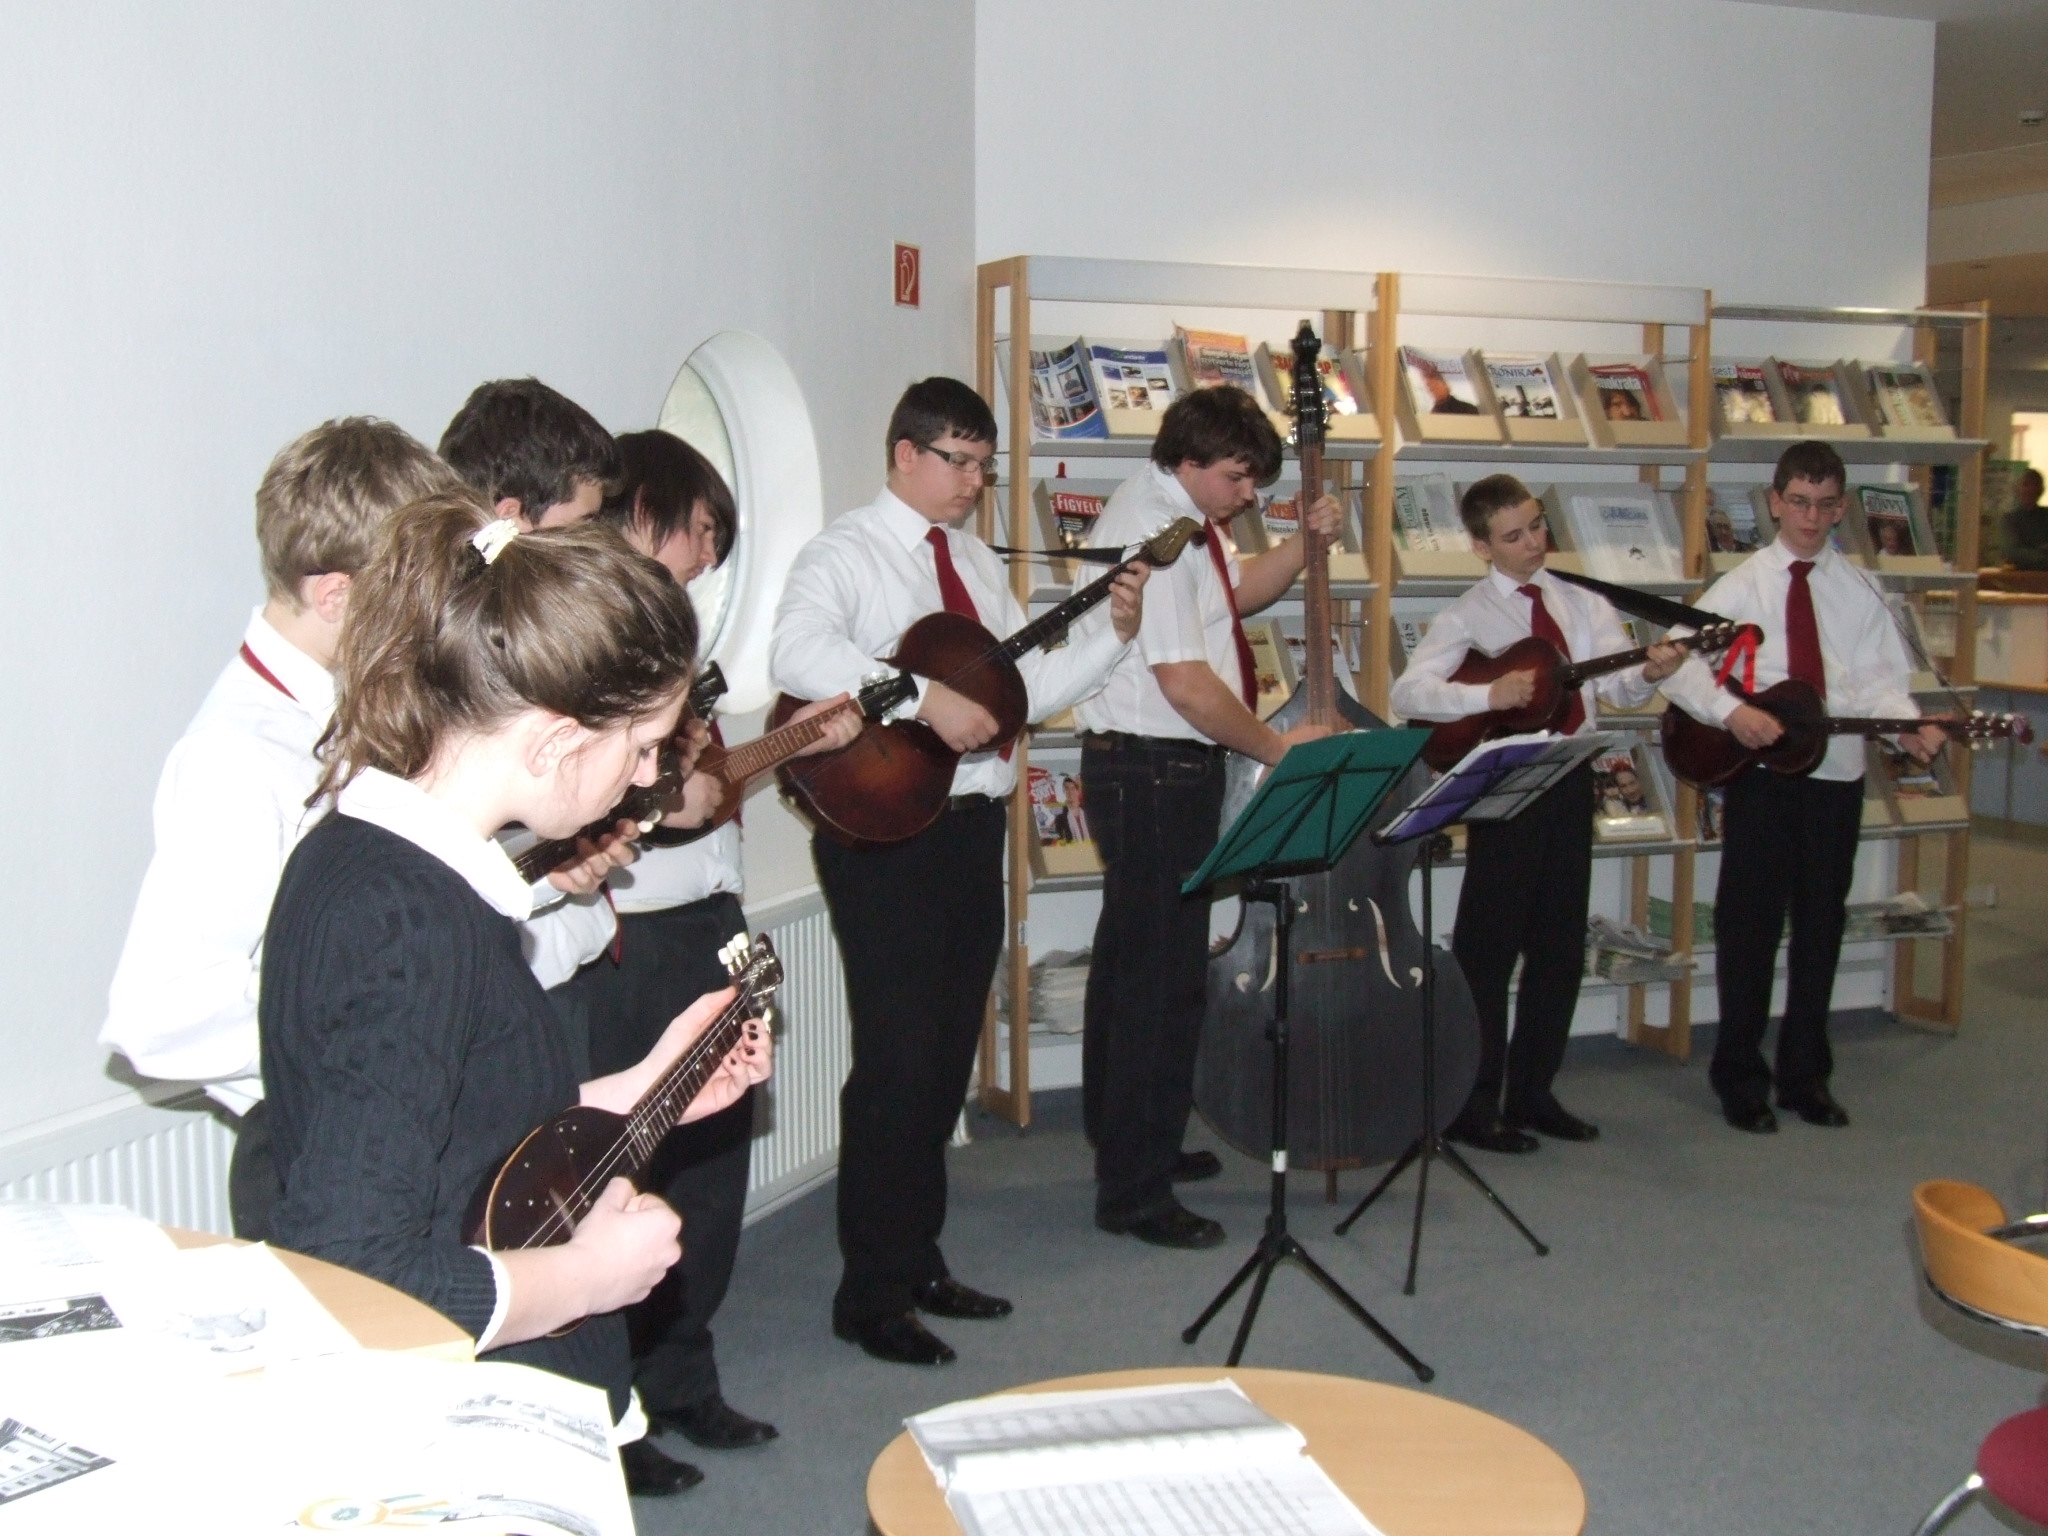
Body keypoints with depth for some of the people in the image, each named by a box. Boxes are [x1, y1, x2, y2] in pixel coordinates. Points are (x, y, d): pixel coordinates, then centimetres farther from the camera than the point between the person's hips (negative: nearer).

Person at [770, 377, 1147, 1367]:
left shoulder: (976, 563, 17)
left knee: (949, 1056, 14)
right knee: (898, 1062, -5)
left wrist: (1115, 633, 3)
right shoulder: (848, 554, -7)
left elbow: (1029, 688, 15)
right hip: (885, 832, -8)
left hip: (972, 826, 8)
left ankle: (919, 1263, 27)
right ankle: (873, 1296, 7)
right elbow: (796, 654, -27)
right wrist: (925, 699, -31)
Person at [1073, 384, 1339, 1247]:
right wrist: (1274, 747, -12)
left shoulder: (1180, 514, 11)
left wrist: (1305, 542, 8)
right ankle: (1135, 1193, 0)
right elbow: (1188, 686, -24)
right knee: (1163, 980, -7)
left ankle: (1129, 1144, 35)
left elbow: (1237, 592, 26)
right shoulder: (1154, 533, -21)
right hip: (1153, 775, -11)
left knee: (1134, 965, 20)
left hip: (1157, 770, 11)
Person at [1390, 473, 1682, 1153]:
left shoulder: (1582, 603, 9)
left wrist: (1649, 672, -23)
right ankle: (1472, 1107, 8)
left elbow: (1621, 688, -1)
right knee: (1488, 949, 0)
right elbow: (1406, 692, -16)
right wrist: (1488, 695, -28)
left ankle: (1532, 1093, 24)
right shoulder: (1468, 615, -5)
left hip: (1569, 780, 5)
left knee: (1560, 945, 11)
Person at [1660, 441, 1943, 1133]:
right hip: (1759, 771, -2)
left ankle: (1805, 1075, 25)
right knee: (1749, 924, 3)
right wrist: (1730, 710, -24)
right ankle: (1740, 1078, 17)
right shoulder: (1743, 585, -1)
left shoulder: (1859, 592, 6)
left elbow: (1881, 679, -1)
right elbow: (1679, 660, -10)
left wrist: (1908, 726, -20)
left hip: (1836, 772, 3)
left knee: (1821, 925, 11)